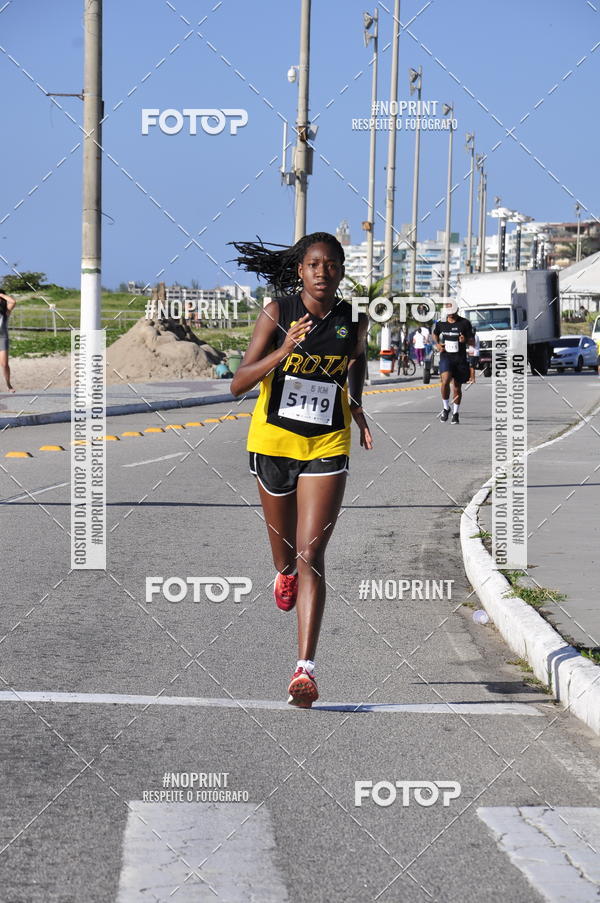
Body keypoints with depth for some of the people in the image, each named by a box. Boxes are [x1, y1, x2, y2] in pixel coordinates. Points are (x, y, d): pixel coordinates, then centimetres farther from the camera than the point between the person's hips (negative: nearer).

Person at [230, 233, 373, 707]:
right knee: (284, 540, 20)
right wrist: (284, 351, -30)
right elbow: (239, 383, -17)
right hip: (273, 439, 0)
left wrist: (357, 406, 7)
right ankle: (285, 573, 60)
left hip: (327, 446, 0)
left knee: (311, 553, -12)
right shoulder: (278, 312, -11)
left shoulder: (353, 321, -4)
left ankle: (305, 668, -18)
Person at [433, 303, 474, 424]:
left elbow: (471, 340, 1)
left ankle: (455, 413, 25)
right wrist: (437, 344, 4)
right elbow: (435, 334, 24)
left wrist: (465, 340, -21)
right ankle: (446, 408, -2)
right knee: (445, 381, -23)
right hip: (446, 356, 0)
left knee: (457, 387, 7)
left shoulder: (464, 323, -3)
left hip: (460, 358, 0)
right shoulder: (441, 323, 4)